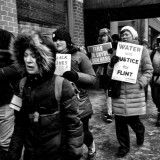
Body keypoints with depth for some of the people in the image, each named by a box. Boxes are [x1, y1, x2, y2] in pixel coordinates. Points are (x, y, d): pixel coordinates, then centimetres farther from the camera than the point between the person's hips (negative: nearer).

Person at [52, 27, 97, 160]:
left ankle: (92, 149, 48)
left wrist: (76, 75, -24)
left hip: (79, 104, -2)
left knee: (83, 133, 14)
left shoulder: (79, 56, -7)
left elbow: (93, 79, -9)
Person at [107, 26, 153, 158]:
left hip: (134, 92, -3)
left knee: (132, 120, 6)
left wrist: (140, 83, -13)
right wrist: (112, 64, -13)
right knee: (120, 122, 7)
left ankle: (140, 132, 41)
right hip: (119, 91, 3)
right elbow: (110, 74, 8)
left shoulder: (141, 50, 1)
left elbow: (148, 71, 1)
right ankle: (124, 146, 27)